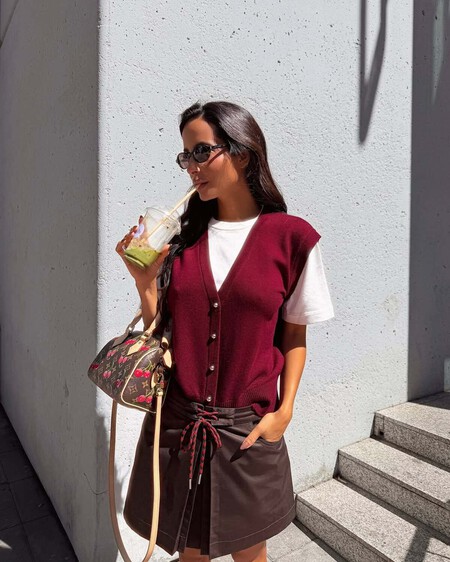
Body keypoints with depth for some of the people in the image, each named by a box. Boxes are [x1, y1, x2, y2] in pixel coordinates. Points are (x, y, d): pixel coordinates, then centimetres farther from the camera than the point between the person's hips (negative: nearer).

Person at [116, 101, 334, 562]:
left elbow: (294, 334, 0)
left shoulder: (291, 237, -8)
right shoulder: (183, 235, 2)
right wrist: (145, 283, -11)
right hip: (176, 422, 3)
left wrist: (284, 410, -6)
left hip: (247, 430, -2)